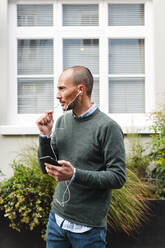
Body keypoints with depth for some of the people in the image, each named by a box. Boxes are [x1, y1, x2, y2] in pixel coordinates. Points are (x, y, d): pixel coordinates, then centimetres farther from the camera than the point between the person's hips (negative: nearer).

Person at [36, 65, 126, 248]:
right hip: (56, 217, 6)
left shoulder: (107, 127, -14)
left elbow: (118, 178, -17)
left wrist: (75, 175, -26)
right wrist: (45, 136, -6)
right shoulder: (62, 121, 6)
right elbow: (46, 168, 10)